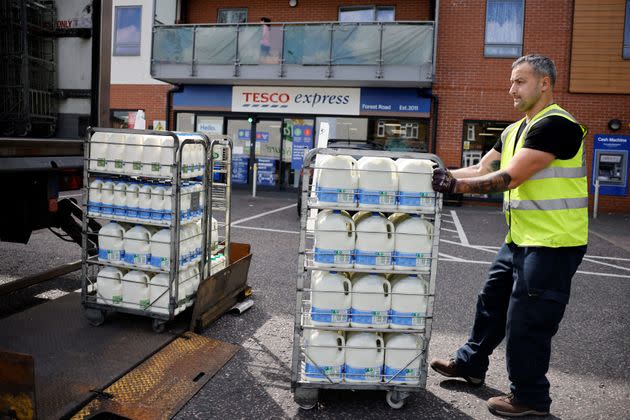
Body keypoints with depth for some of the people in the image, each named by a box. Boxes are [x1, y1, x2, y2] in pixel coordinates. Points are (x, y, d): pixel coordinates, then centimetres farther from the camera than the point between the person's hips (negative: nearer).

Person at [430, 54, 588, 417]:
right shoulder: (514, 131, 13)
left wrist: (454, 185, -23)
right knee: (492, 302, 19)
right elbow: (481, 170, 10)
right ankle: (470, 364, 37)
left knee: (527, 320, -1)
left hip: (552, 242, -9)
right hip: (520, 238, 9)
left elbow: (510, 178, -23)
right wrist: (444, 176, -5)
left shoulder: (556, 124, -16)